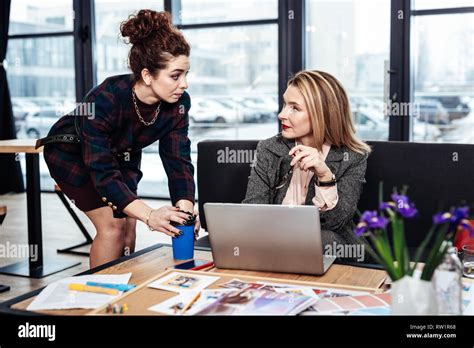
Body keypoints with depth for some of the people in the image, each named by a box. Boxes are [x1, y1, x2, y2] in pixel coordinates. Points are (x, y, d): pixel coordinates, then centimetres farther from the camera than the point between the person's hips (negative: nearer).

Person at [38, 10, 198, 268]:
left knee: (128, 224, -2)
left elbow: (178, 160, -24)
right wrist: (149, 215, -55)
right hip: (71, 153, -5)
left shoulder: (178, 103, -25)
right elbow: (103, 172, -42)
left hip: (121, 156, 5)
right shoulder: (105, 100, -40)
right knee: (112, 224, -16)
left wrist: (185, 208, -42)